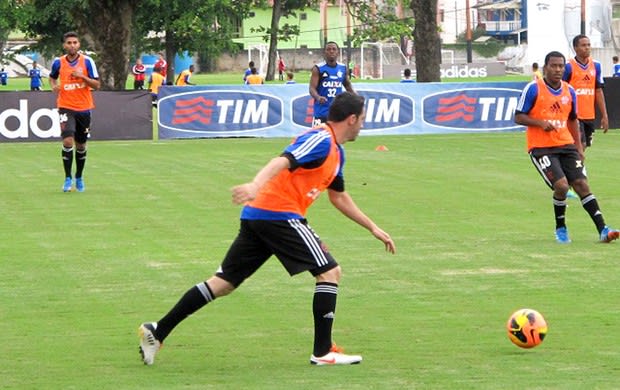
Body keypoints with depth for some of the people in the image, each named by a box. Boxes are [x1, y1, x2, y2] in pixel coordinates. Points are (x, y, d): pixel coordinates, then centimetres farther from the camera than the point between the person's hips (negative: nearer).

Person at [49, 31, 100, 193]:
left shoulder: (87, 61, -4)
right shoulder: (58, 62, -1)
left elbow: (96, 84, -5)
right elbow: (52, 77, 20)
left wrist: (82, 77, -21)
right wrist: (53, 86, -2)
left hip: (84, 108, 1)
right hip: (66, 107, -1)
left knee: (81, 145, 10)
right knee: (68, 141, -18)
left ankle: (79, 178, 29)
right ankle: (68, 178, -9)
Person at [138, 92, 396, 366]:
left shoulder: (336, 152, 22)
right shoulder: (320, 140, -9)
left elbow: (339, 197, 35)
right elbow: (283, 161, -26)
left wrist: (373, 228, 39)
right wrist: (256, 185, -43)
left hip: (256, 214, 10)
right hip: (280, 214, -10)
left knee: (224, 282, 10)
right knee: (329, 271, -3)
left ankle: (156, 332, 8)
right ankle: (323, 352, -1)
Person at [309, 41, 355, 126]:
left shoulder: (343, 68, 7)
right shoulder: (318, 69, -8)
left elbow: (348, 85, 22)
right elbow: (312, 88, -15)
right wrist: (318, 97, -36)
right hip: (322, 112, -5)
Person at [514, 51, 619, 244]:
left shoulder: (569, 91, 9)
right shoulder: (533, 89, -7)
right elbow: (518, 117, -5)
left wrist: (579, 147, 14)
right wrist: (541, 123, -21)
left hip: (566, 145, 5)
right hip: (541, 148, -5)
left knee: (582, 184, -6)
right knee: (561, 185, -19)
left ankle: (602, 230, -6)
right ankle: (560, 229, 3)